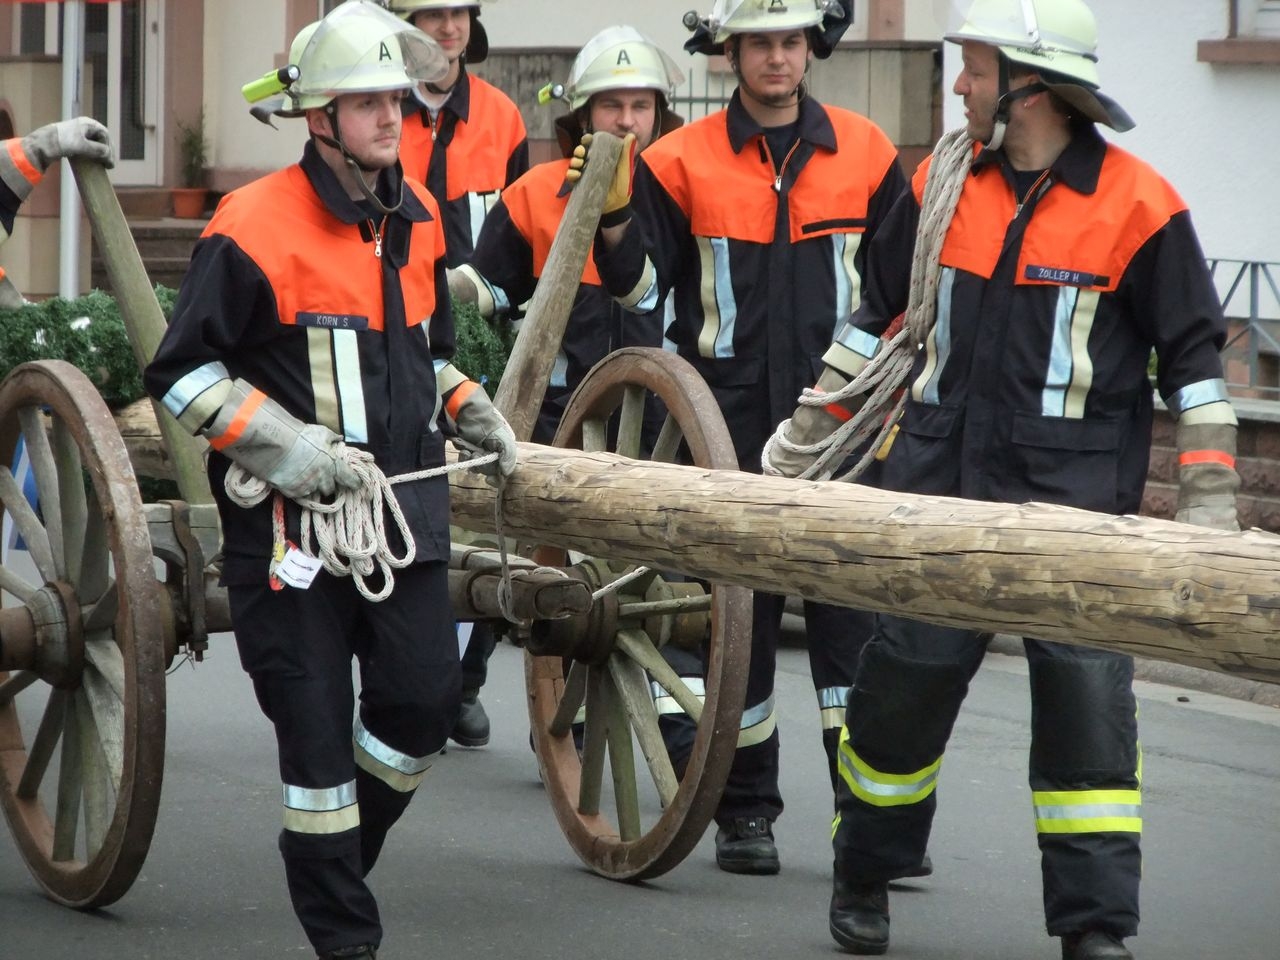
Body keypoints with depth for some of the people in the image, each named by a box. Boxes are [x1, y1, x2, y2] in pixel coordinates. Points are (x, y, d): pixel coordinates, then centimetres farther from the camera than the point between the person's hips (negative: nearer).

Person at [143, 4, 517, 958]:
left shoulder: (418, 217, 10)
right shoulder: (255, 227, -12)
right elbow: (181, 371, -8)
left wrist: (469, 409, 11)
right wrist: (278, 439, -17)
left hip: (404, 500, 6)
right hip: (290, 516, -6)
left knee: (423, 701, -1)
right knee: (315, 727, -1)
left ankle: (340, 859, 25)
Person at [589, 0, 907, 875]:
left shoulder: (866, 153, 7)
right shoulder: (682, 162, 3)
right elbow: (642, 288, 1)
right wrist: (615, 220, -16)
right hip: (729, 420, 0)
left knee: (852, 611, -4)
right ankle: (746, 810, 15)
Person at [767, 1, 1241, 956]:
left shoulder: (1137, 205, -7)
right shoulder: (945, 179, 6)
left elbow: (1194, 355, -2)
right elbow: (878, 306, 19)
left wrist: (1210, 495, -7)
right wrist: (812, 428, 20)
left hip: (1075, 490, -4)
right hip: (943, 476, 4)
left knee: (1086, 691, -8)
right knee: (904, 677, 6)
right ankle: (864, 877, 26)